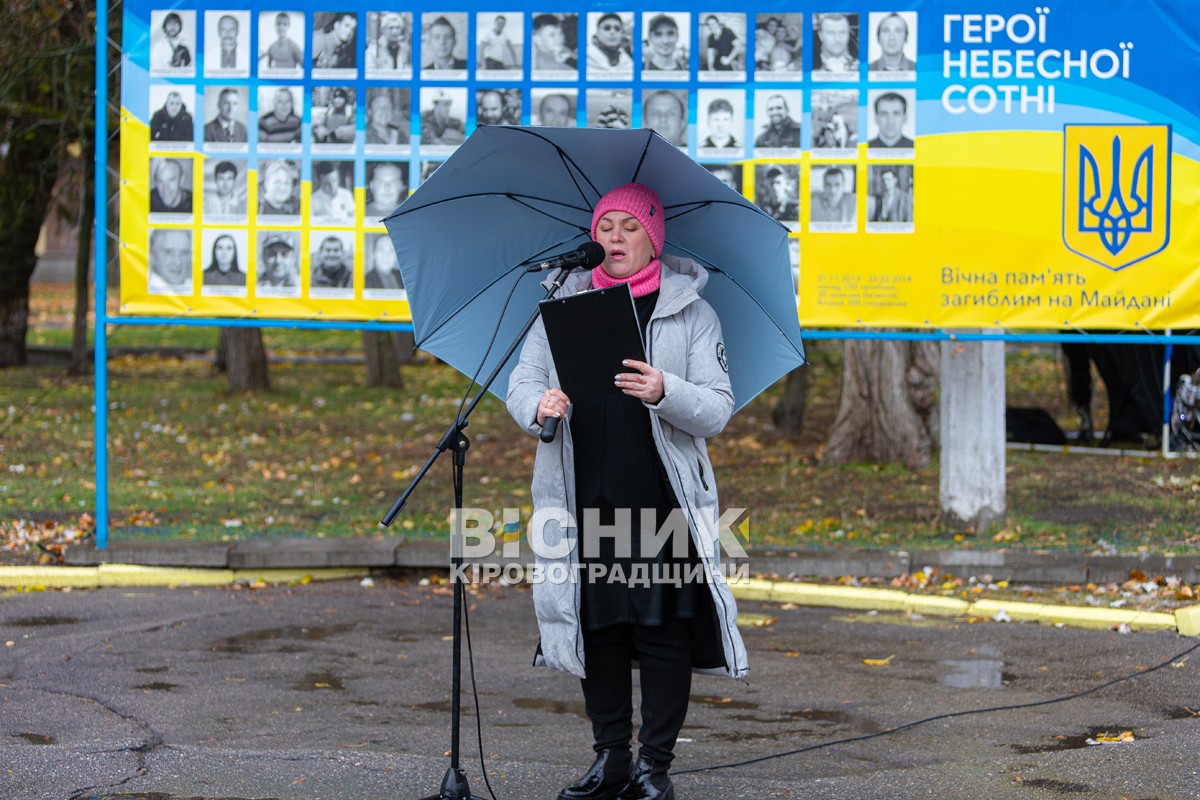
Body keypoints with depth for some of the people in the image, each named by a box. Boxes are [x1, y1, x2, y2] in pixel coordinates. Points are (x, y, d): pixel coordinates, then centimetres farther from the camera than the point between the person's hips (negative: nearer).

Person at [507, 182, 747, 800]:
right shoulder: (563, 306, 13)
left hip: (663, 500, -2)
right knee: (595, 626, 5)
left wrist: (664, 393, -22)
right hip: (584, 498, 2)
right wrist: (539, 406, -15)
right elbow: (521, 383, 9)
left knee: (663, 630, -3)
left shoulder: (690, 313, 5)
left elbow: (717, 411, -2)